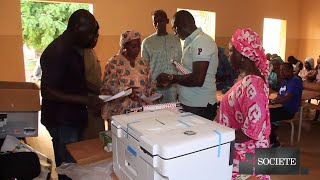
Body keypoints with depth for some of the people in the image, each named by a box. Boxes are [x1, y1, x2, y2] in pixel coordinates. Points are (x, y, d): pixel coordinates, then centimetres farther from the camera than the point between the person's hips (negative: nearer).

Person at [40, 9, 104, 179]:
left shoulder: (75, 48, 8)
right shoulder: (57, 52, -19)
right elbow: (48, 92, -21)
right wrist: (86, 100, -25)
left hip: (74, 117, 8)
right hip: (61, 121, -8)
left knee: (73, 162, 17)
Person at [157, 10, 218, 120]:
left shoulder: (201, 42, -18)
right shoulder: (191, 42, 12)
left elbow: (197, 79, -25)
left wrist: (171, 78, -13)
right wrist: (170, 81, 6)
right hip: (188, 104, 9)